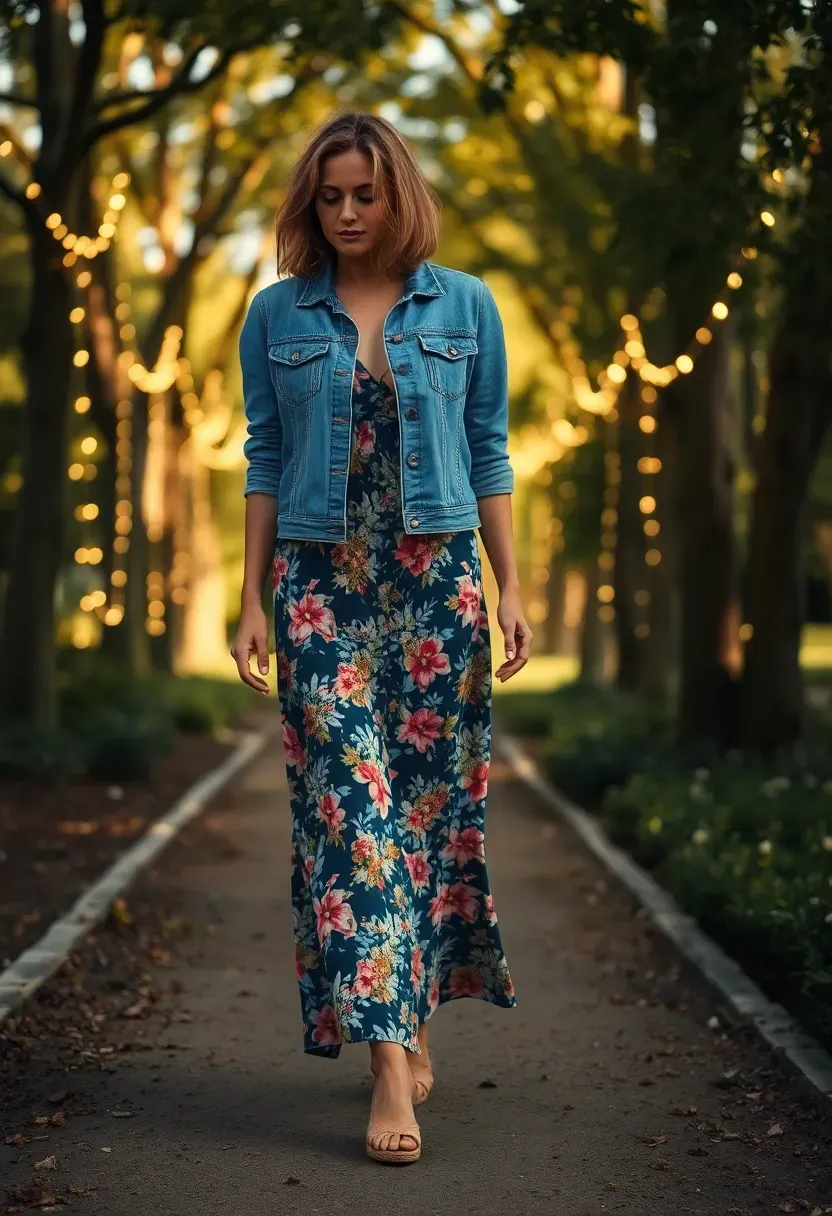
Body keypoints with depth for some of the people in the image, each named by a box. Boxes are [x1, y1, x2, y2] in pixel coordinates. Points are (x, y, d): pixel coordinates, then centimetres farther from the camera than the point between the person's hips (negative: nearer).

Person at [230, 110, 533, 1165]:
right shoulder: (277, 316, 5)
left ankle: (413, 1015, 22)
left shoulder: (465, 306, 6)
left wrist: (510, 587, 3)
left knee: (431, 797, 4)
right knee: (348, 801, -8)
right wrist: (253, 598, 2)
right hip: (321, 583, -1)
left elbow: (489, 452, 7)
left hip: (436, 577, 1)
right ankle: (390, 1059, -8)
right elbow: (264, 462, 7)